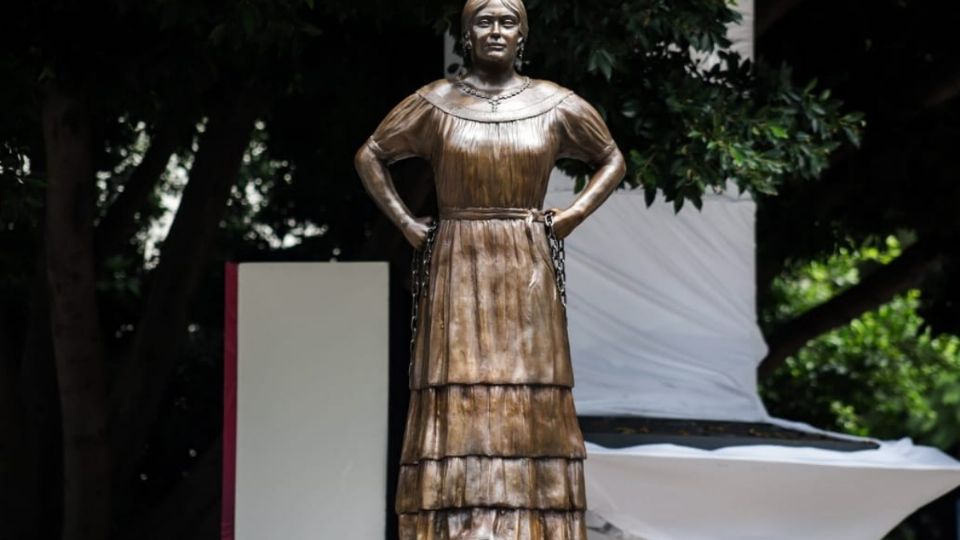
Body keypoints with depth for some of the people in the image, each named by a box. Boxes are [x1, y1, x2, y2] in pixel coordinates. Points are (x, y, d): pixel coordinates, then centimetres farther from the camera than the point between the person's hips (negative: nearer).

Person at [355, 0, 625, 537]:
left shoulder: (555, 105, 4)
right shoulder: (435, 104, 3)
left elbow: (613, 159, 17)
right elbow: (371, 155, 14)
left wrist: (573, 215, 3)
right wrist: (405, 222, 4)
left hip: (527, 272, 1)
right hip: (459, 270, -1)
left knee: (531, 406, -4)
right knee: (457, 404, -6)